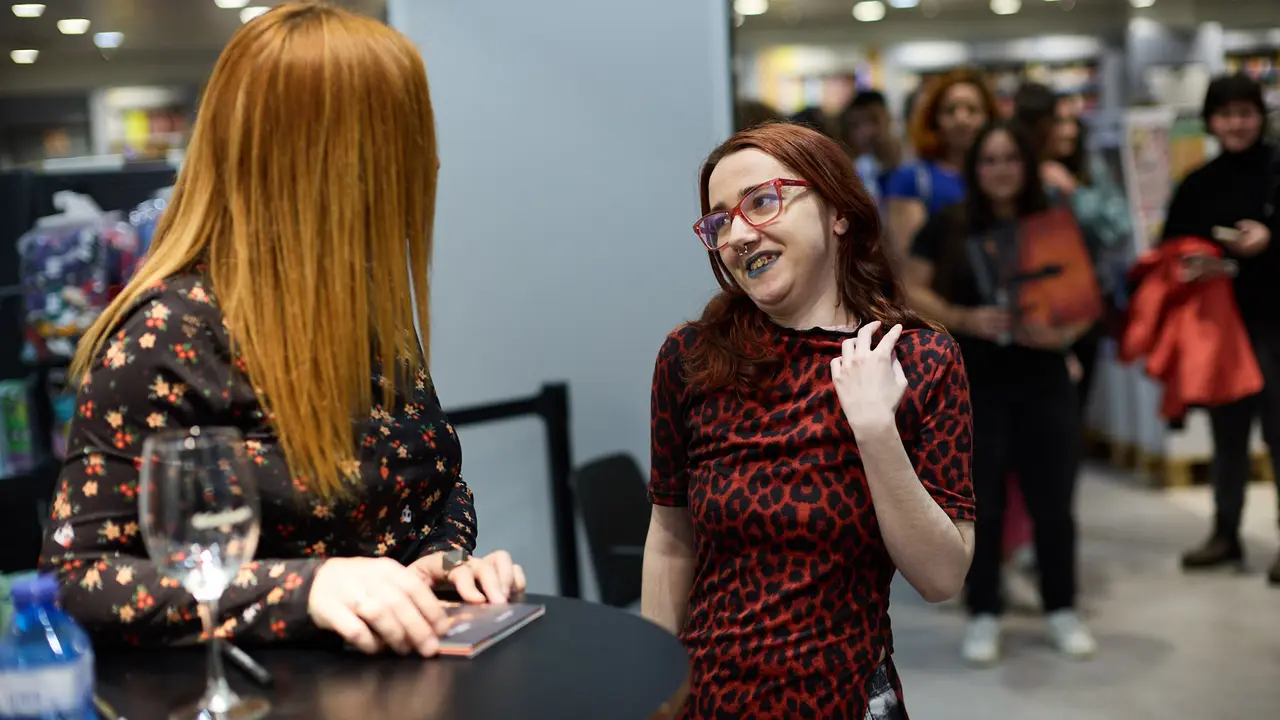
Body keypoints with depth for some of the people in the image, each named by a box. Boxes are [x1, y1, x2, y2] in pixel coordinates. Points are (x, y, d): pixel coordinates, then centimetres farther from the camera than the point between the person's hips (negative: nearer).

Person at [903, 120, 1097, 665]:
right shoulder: (947, 226, 0)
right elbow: (912, 290, -1)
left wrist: (1066, 332, -14)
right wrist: (964, 319, -16)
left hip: (1044, 381, 2)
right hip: (971, 385, -1)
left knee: (1053, 501, 6)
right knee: (981, 503, 4)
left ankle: (1062, 610, 22)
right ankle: (984, 614, 17)